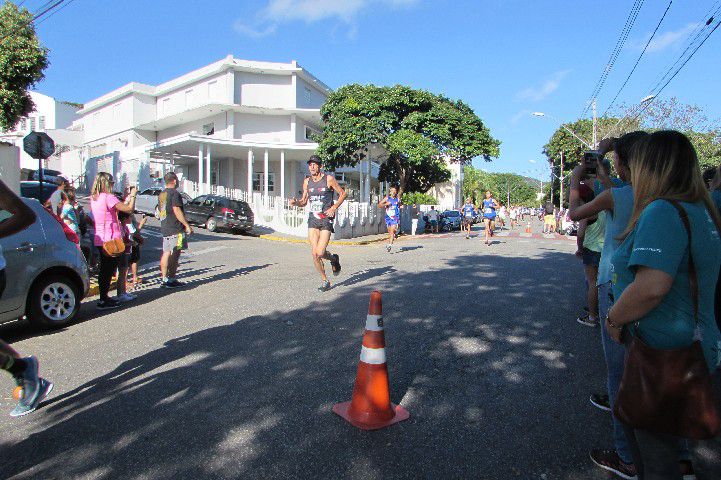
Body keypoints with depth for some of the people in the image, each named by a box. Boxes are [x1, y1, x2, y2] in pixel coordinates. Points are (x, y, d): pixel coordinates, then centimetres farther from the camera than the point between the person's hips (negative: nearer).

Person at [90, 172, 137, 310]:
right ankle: (104, 301, 2)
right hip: (110, 239, -9)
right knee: (108, 270, -2)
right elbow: (129, 209, -20)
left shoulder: (93, 198, 11)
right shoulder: (108, 197, -16)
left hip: (99, 239, 9)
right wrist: (132, 196, -5)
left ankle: (104, 297, 26)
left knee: (105, 269, 17)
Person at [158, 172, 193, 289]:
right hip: (176, 229, -9)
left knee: (166, 253, 10)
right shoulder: (175, 193, -11)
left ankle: (164, 279, 12)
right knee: (175, 254, -4)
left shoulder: (161, 194, 16)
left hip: (164, 228, 9)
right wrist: (187, 225, -18)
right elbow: (177, 211, -19)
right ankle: (171, 280, -1)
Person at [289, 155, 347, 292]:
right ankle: (324, 281, 16)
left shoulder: (329, 179, -3)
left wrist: (334, 207, -8)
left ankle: (334, 259, 21)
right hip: (313, 219, 4)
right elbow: (304, 201, 17)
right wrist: (296, 202, -4)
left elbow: (343, 194, 4)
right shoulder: (307, 181, 9)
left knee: (320, 253, -14)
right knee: (314, 254, -2)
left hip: (326, 219, -4)